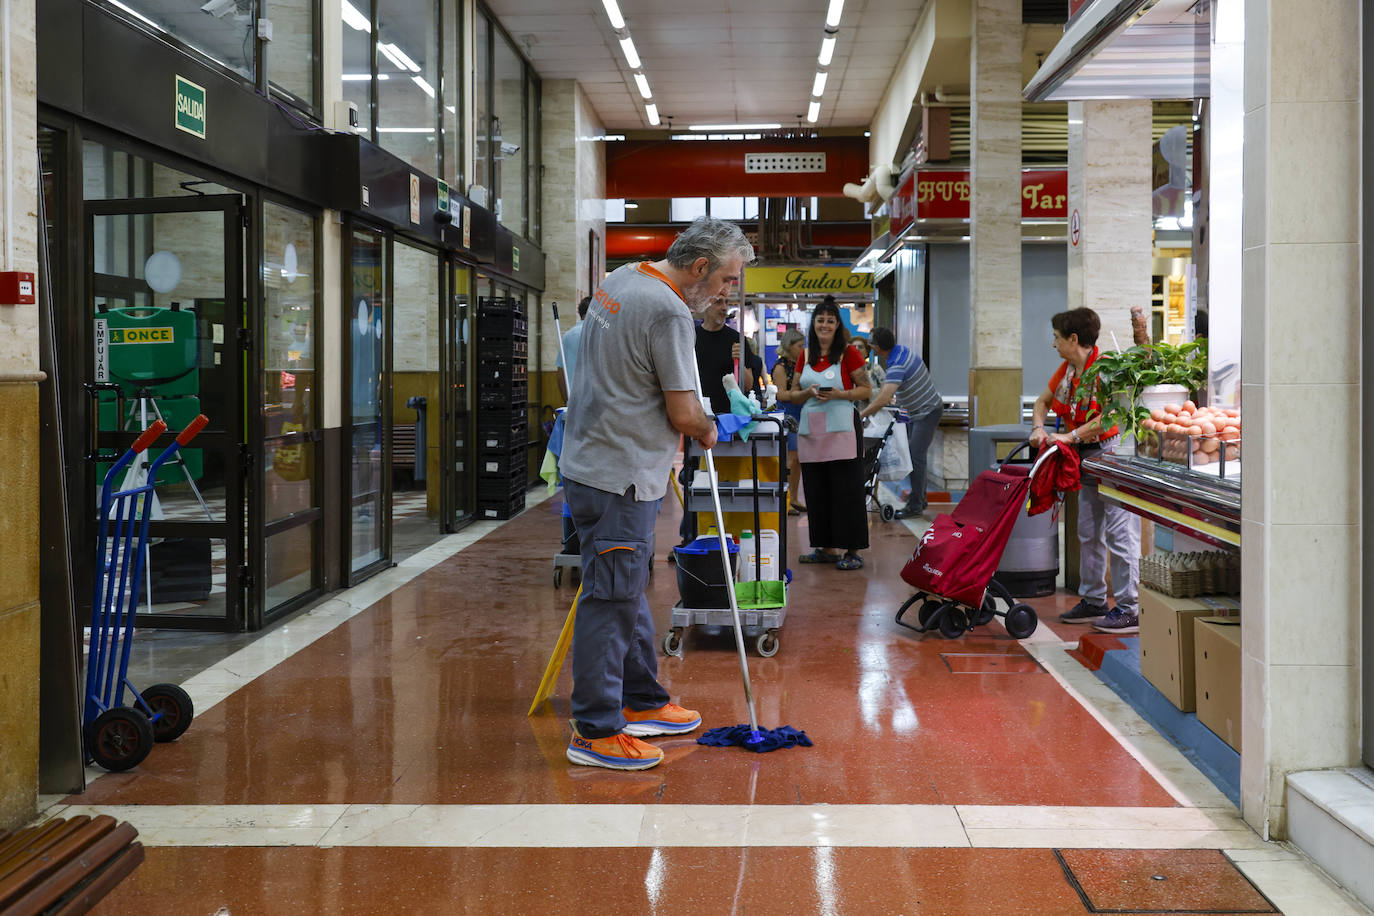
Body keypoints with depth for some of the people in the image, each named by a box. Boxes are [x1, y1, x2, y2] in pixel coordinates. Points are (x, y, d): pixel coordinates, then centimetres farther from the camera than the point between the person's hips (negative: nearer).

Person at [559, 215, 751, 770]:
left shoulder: (621, 280, 11)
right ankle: (594, 730, 1)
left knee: (628, 589, 18)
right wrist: (709, 430, 3)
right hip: (620, 478, -10)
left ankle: (640, 703, 29)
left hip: (591, 459, 10)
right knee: (611, 600, -5)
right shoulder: (669, 313, -19)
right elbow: (683, 414, -19)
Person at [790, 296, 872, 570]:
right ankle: (826, 548, 16)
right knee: (816, 490, 7)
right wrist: (809, 393, -6)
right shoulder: (805, 355, 13)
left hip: (840, 427, -5)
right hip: (810, 429, 5)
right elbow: (793, 394, 15)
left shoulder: (848, 353, -1)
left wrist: (839, 394, -16)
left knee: (845, 490, -5)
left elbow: (866, 390, -2)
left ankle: (852, 551, -1)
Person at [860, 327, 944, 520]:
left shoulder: (897, 366, -29)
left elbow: (884, 399, -38)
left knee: (916, 457, -12)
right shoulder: (901, 350, 1)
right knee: (915, 455, 14)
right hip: (917, 412, 10)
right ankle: (919, 498, 22)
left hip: (928, 412, -10)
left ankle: (915, 506, -11)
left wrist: (861, 415, -33)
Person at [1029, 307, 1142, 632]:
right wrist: (1039, 428, 4)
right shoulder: (1065, 370, 9)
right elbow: (1043, 400, 23)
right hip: (1088, 458, 9)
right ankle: (1093, 601, 23)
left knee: (1119, 534, -7)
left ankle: (1129, 611, -3)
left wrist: (1072, 437, -24)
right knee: (1089, 533, 14)